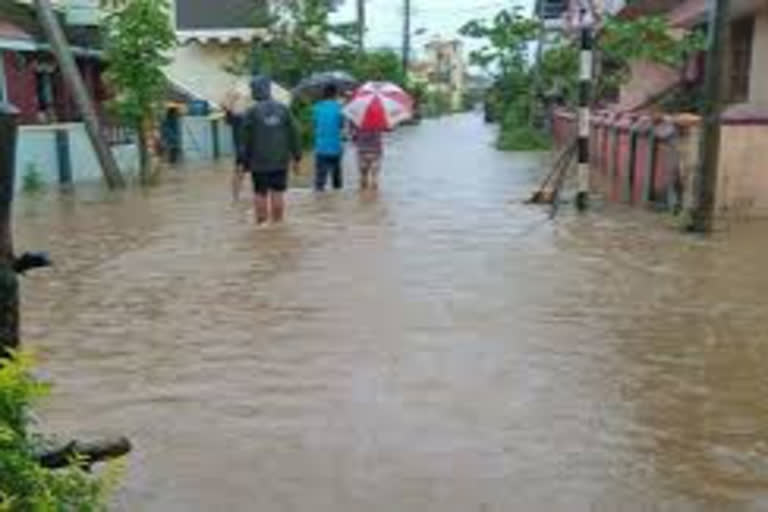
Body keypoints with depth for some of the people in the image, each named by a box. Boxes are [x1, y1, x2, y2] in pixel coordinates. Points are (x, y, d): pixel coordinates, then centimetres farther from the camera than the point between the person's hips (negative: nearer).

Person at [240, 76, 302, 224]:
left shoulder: (252, 112, -6)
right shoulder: (283, 109, 2)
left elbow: (246, 140, -5)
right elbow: (293, 135, 4)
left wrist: (245, 162, 2)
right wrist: (297, 157, 10)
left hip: (259, 163, -2)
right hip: (281, 161, 2)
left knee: (261, 195, 5)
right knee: (278, 194, 8)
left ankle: (262, 224, 7)